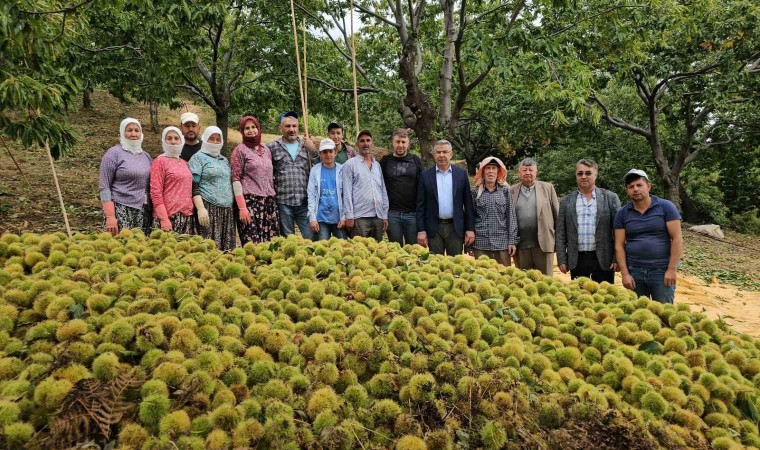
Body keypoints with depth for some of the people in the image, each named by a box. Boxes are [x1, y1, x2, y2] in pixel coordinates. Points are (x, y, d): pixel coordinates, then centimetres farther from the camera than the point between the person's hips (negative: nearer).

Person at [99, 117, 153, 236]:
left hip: (144, 211, 5)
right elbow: (104, 187, -6)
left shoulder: (146, 156, 14)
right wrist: (110, 216, -14)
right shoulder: (114, 153, -2)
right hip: (121, 211, -5)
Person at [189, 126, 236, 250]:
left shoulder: (224, 160, 22)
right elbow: (194, 186, -7)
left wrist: (233, 206, 16)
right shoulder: (198, 157, 2)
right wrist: (201, 208, -18)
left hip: (227, 209, 6)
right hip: (209, 208, -6)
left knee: (227, 247, 2)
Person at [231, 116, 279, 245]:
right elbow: (236, 180, -6)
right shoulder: (240, 150, 1)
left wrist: (272, 198, 11)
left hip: (269, 201, 5)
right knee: (252, 243, -9)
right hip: (250, 201, -5)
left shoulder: (266, 149, 16)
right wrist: (242, 207, -14)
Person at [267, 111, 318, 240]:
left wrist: (313, 150, -4)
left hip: (305, 201, 2)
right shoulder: (272, 147, 4)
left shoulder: (306, 145, 11)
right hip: (283, 201, -1)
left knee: (311, 238, 1)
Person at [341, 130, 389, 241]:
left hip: (378, 217, 5)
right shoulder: (350, 164, 1)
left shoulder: (377, 165, 16)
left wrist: (385, 215, 11)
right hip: (359, 217, -5)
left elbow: (383, 191, 16)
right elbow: (347, 192, -5)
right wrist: (349, 216, -10)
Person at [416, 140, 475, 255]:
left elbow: (468, 204, 4)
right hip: (433, 228, 0)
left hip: (456, 228, 0)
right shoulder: (425, 175, 3)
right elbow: (420, 205, 2)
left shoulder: (461, 174, 4)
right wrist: (421, 230, -4)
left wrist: (470, 229, -1)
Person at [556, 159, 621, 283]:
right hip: (577, 260, 1)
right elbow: (560, 233, 6)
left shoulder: (610, 198, 3)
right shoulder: (566, 201, 7)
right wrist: (562, 260, 1)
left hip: (603, 259, -1)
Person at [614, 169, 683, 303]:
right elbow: (619, 245, 3)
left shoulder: (665, 207, -2)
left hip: (661, 271, -2)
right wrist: (625, 273, -5)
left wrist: (672, 269, -10)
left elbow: (677, 239, -5)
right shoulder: (622, 213, 4)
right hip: (634, 272, 2)